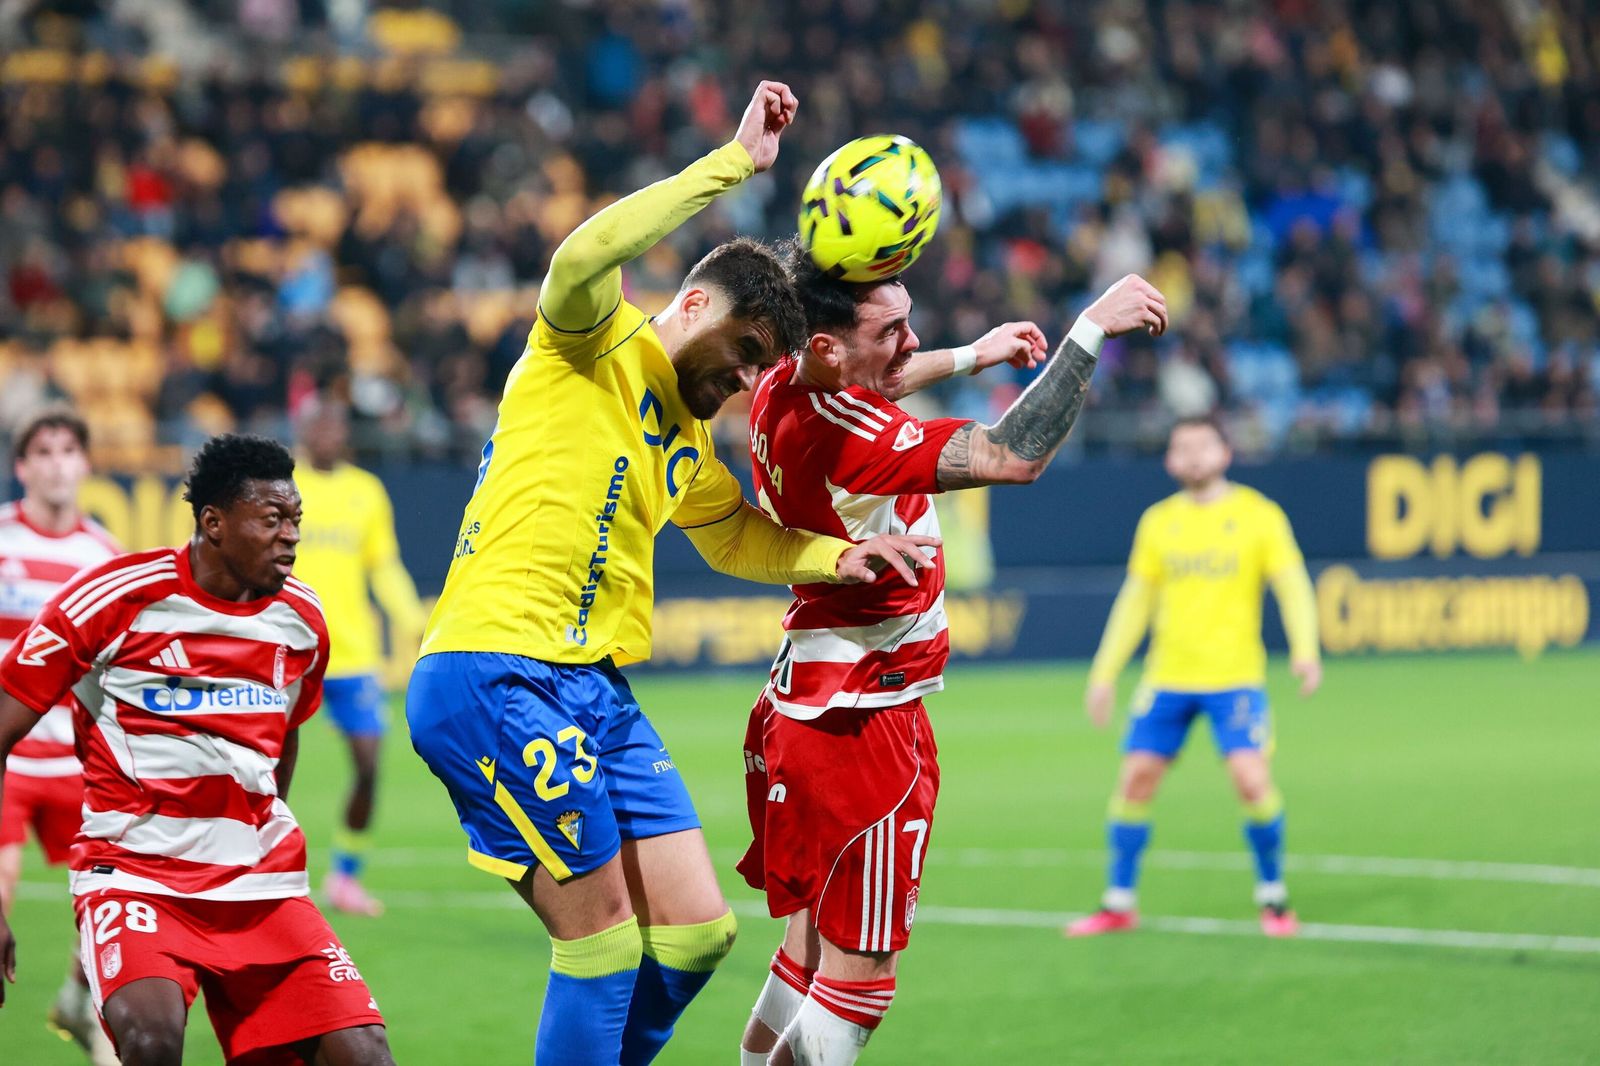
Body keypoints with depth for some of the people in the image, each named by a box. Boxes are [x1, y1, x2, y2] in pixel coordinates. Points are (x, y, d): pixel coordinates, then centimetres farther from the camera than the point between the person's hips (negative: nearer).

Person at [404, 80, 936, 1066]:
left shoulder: (687, 438, 22)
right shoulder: (592, 345, -3)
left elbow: (736, 535, 39)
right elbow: (585, 256, -25)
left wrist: (840, 557, 20)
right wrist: (736, 162, -23)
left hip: (594, 691, 9)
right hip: (493, 678, -9)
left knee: (697, 931, 6)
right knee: (606, 943, -9)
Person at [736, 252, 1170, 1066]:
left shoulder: (782, 393, 2)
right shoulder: (846, 436, -27)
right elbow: (1014, 456, -35)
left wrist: (970, 357, 30)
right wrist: (1090, 331, -29)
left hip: (799, 707, 10)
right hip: (863, 729, -10)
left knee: (808, 957, 16)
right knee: (858, 979, -3)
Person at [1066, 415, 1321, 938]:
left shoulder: (1259, 515, -1)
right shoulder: (1158, 521, 9)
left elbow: (1292, 585, -7)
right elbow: (1135, 601, 15)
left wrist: (1304, 649, -23)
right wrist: (1104, 674, 11)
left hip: (1236, 678, -3)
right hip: (1166, 678, 3)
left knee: (1251, 779, -16)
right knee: (1135, 776, -1)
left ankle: (1273, 895, 3)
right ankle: (1118, 902, 11)